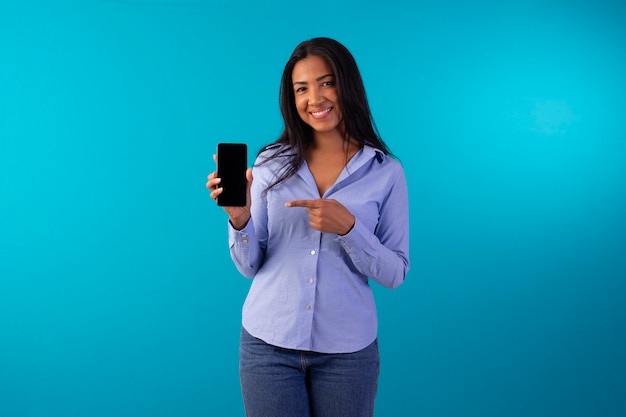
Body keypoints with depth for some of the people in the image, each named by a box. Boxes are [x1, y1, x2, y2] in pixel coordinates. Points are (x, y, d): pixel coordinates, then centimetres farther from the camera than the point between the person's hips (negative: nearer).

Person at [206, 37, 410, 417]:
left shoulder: (386, 172, -2)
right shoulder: (271, 164, 0)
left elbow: (395, 274, -3)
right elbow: (250, 266, 0)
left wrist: (348, 228, -19)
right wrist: (239, 218, -19)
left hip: (347, 349, 0)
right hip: (269, 343, 1)